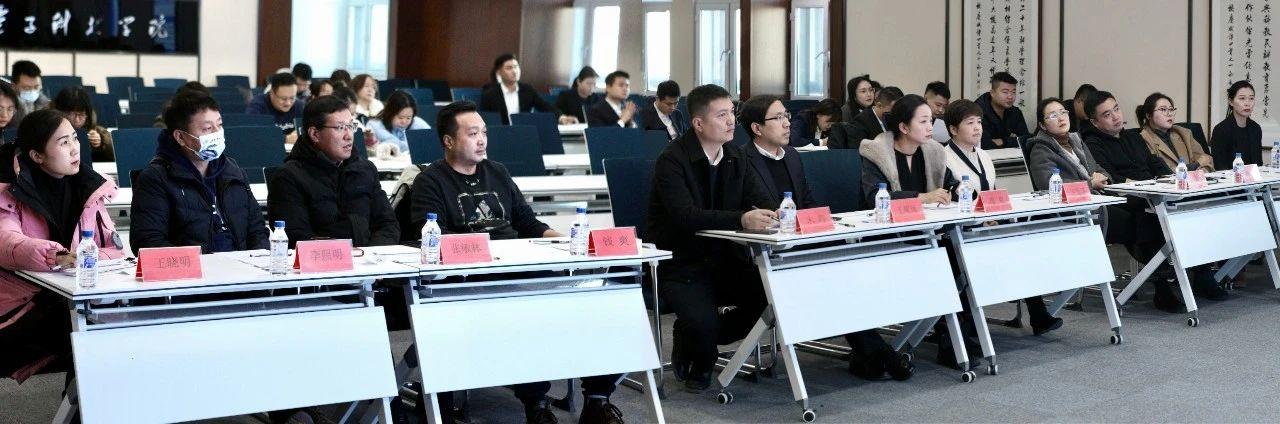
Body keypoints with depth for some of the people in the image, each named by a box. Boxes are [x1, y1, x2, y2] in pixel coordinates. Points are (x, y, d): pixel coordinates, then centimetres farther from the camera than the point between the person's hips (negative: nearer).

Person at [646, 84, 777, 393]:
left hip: (722, 257, 7)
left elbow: (761, 200, 2)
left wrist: (775, 213, -24)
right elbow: (685, 216, -28)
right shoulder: (672, 161, -14)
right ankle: (701, 364, 12)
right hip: (679, 263, -7)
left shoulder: (734, 158, 9)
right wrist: (741, 219, -41)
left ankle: (692, 340, 10)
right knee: (704, 323, -29)